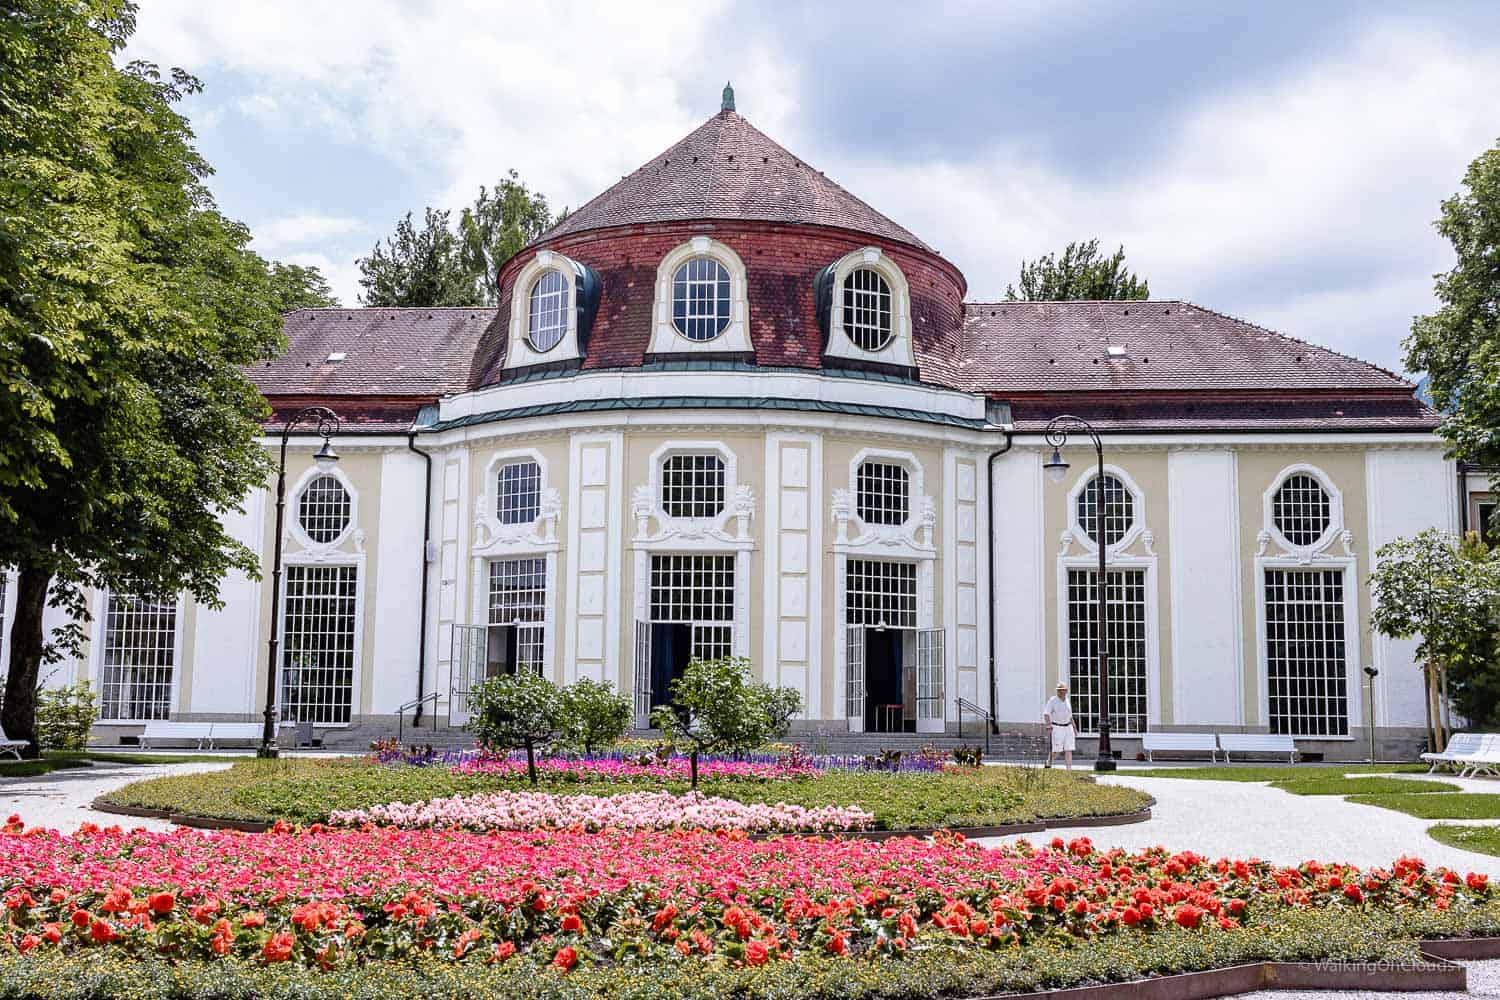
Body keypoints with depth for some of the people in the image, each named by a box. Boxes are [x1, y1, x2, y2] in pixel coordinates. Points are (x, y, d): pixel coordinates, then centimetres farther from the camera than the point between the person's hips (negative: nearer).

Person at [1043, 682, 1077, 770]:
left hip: (1068, 727, 5)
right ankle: (1048, 763, 21)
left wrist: (1074, 728, 19)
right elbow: (1046, 713, -14)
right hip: (1057, 728, -5)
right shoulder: (1052, 700, -6)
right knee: (1055, 750, -5)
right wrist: (1048, 724, -29)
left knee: (1069, 749, -3)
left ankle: (1069, 769, -6)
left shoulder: (1067, 701, 12)